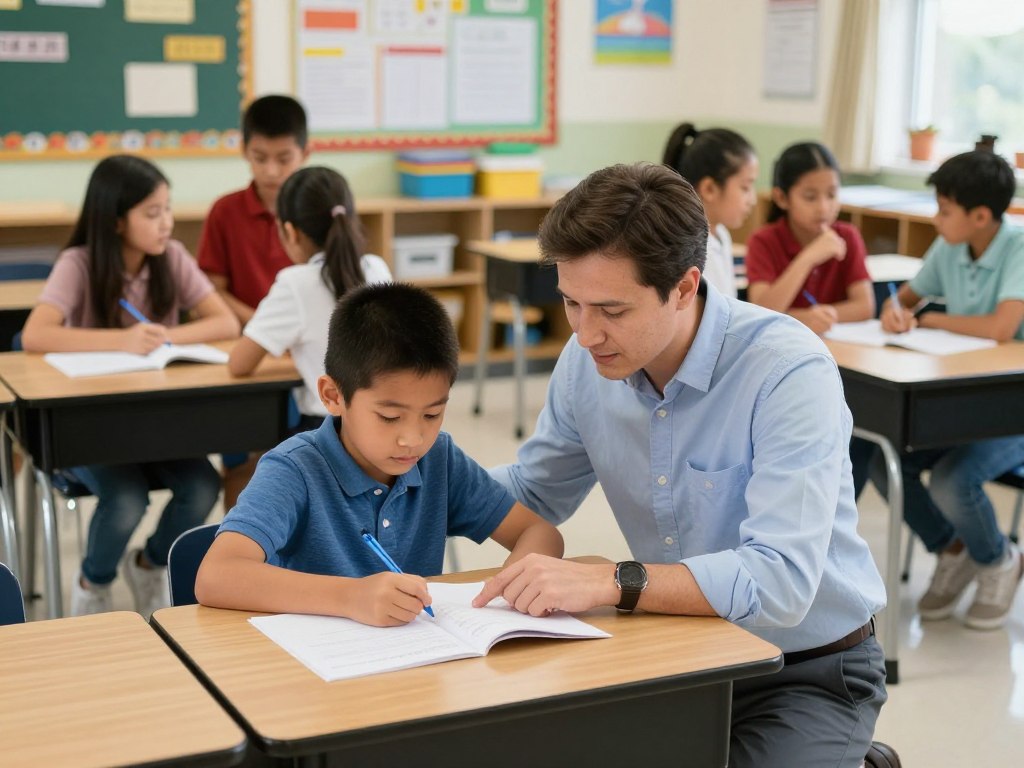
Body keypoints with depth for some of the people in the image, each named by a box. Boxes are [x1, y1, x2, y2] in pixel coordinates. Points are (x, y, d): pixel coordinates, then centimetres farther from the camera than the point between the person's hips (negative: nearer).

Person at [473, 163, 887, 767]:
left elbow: (780, 582, -34)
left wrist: (609, 582, -42)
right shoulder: (588, 361, -5)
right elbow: (531, 493, 10)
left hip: (809, 670, -5)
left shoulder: (790, 372, -24)